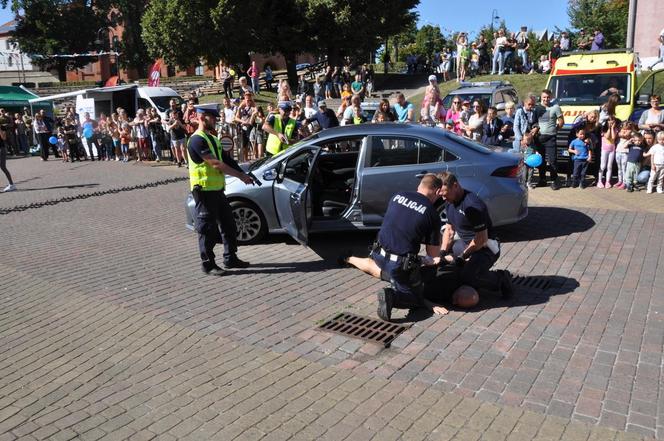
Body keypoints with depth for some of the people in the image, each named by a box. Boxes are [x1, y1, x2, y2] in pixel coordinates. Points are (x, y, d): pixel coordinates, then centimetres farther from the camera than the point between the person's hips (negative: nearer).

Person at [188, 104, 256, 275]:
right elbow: (216, 164, -22)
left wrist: (244, 174, -2)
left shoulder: (212, 139, 16)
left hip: (217, 189, 10)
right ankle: (207, 264, 10)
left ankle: (230, 258, 26)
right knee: (207, 228, -1)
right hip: (204, 190, -10)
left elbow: (226, 160, 13)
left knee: (228, 224, 15)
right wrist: (241, 176, -19)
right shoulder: (197, 140, -15)